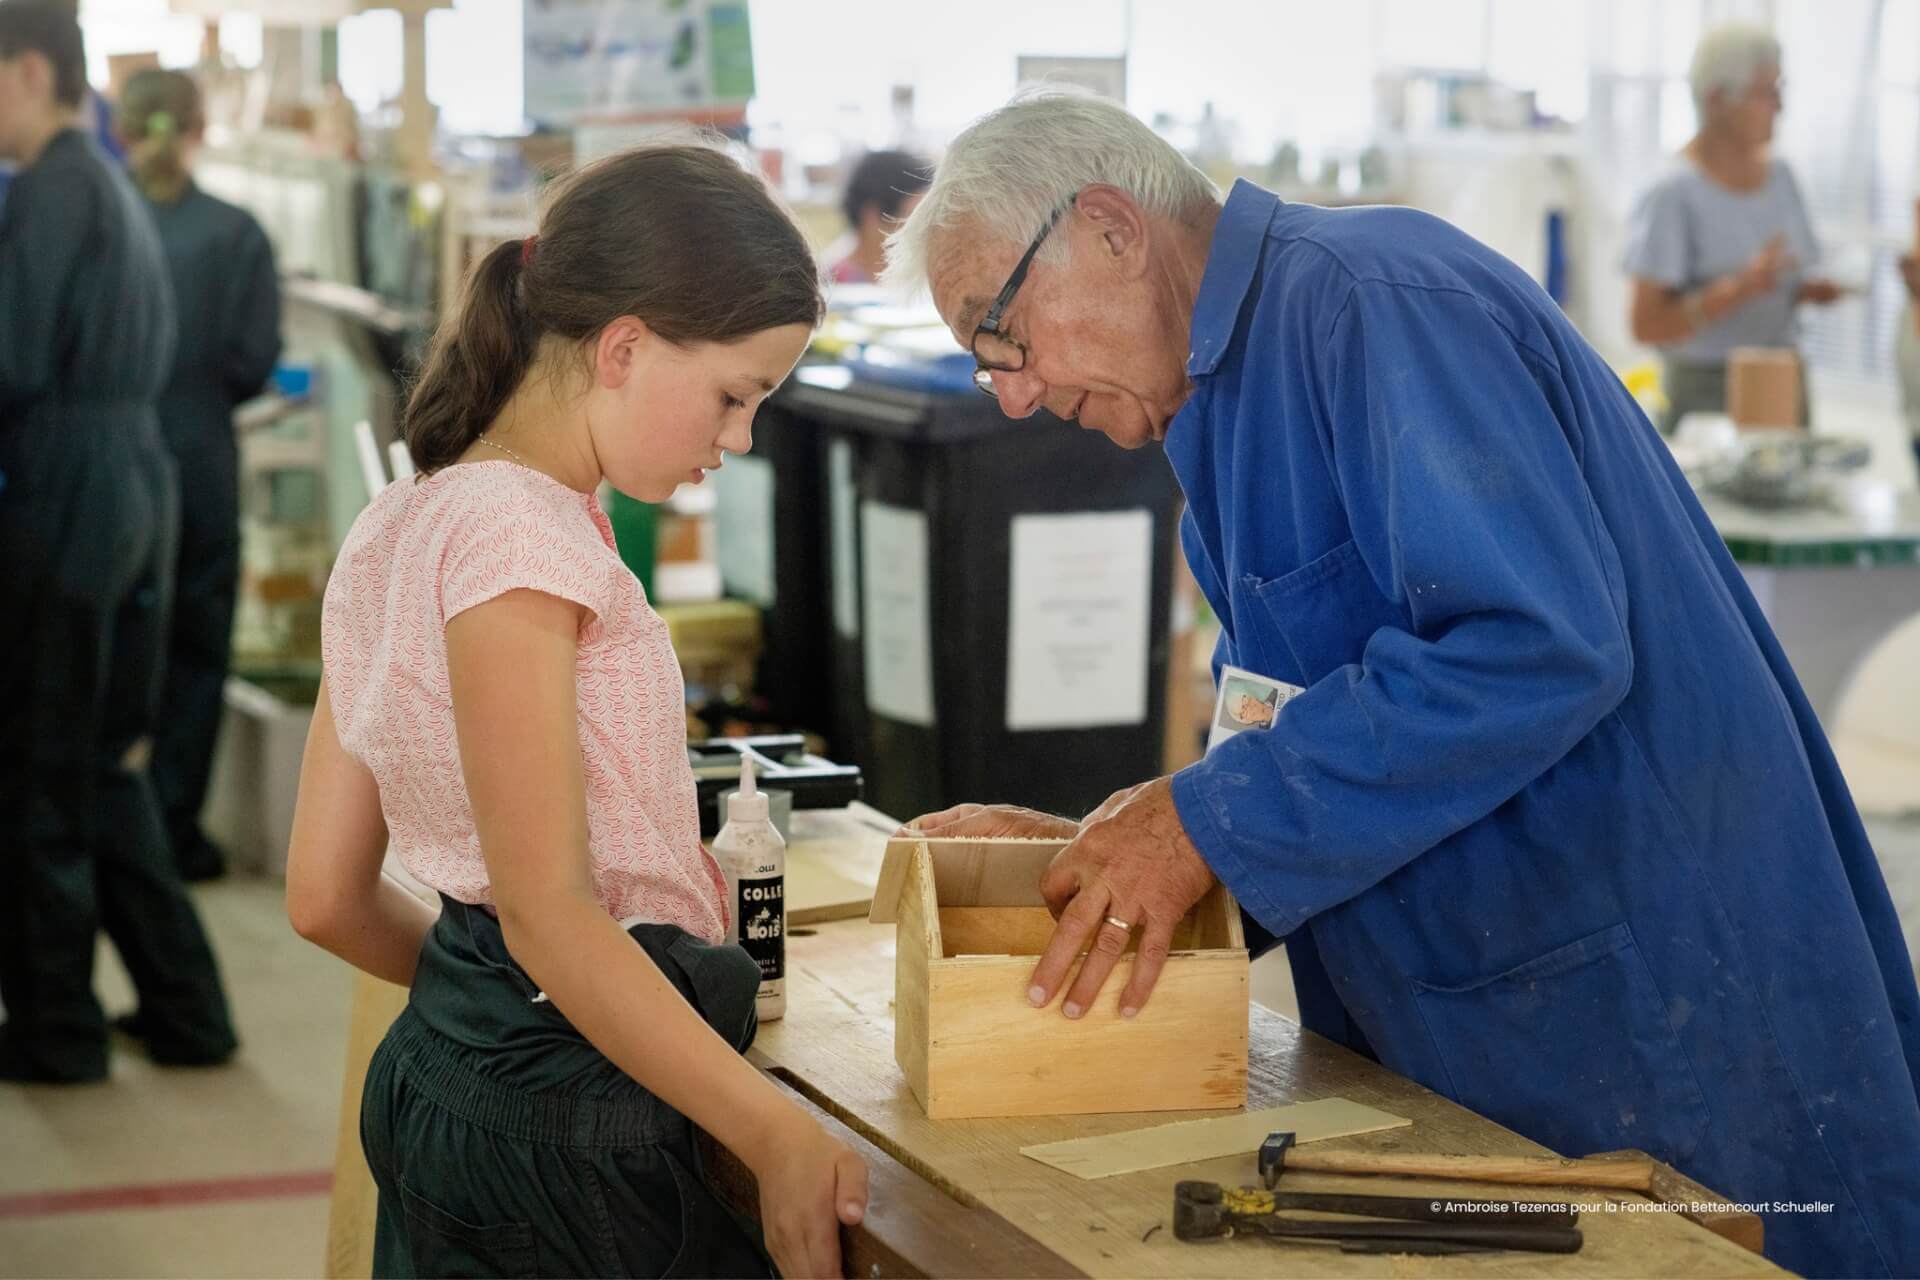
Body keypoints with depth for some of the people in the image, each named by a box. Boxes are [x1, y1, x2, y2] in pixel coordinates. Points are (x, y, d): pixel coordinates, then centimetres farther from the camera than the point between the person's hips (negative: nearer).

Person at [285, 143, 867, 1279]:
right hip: (574, 1114, -10)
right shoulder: (518, 531, -17)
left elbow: (328, 897, 13)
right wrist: (781, 1135, -23)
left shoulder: (397, 530, 11)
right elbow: (548, 910, -22)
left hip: (448, 1065, 10)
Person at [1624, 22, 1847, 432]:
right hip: (1707, 395, -6)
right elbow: (1645, 325, -17)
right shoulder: (1673, 194, -14)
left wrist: (1810, 290, -2)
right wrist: (1740, 288, -26)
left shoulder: (1778, 175, 7)